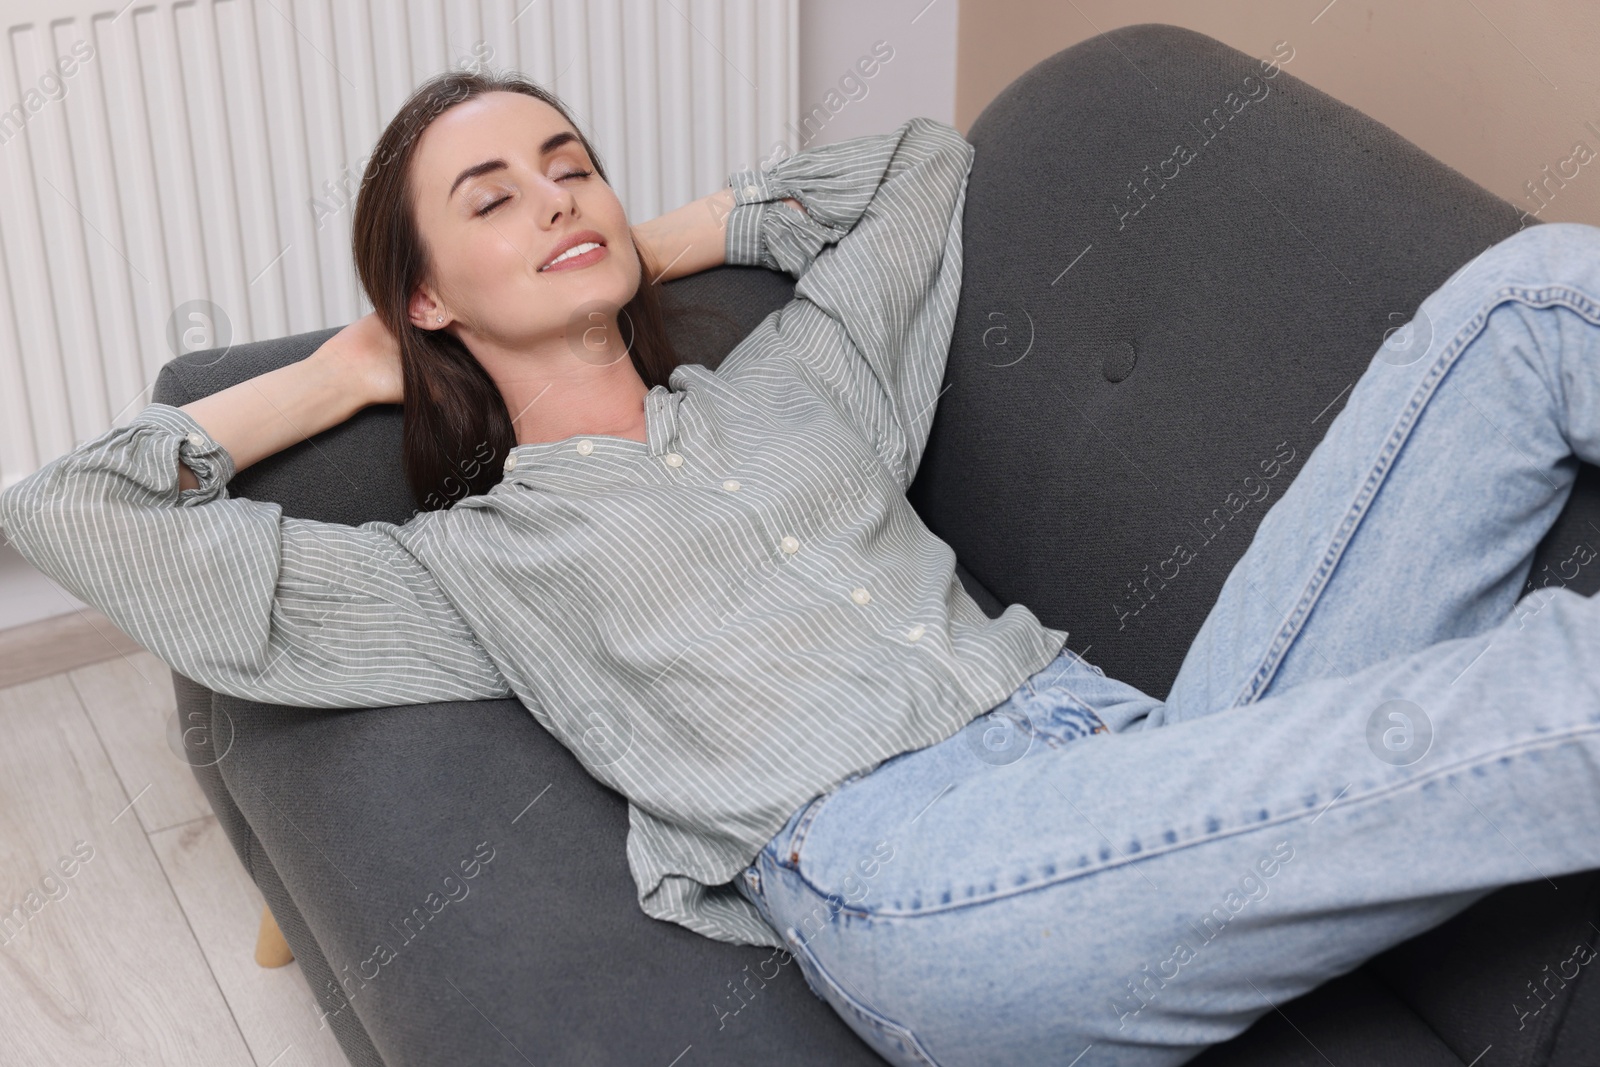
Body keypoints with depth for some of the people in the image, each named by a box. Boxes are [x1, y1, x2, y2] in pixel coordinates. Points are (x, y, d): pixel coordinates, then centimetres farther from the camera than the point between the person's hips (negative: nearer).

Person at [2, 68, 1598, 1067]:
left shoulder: (790, 374, 31)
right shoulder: (472, 563, 19)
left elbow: (923, 159, 47)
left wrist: (666, 242, 39)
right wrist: (340, 378, 27)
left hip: (1140, 749, 7)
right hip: (908, 869, -6)